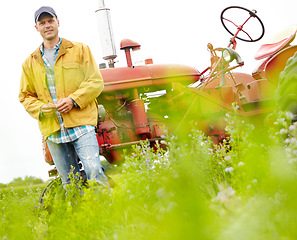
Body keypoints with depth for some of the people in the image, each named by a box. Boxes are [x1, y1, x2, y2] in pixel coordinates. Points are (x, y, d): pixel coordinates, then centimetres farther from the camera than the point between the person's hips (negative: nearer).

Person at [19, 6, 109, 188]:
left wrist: (74, 100, -12)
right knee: (69, 184, 5)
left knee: (94, 171, -17)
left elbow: (96, 81, 1)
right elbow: (26, 96, 18)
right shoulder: (30, 63, 15)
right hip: (53, 130, 3)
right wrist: (41, 108, -3)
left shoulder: (80, 50, 8)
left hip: (81, 124, -3)